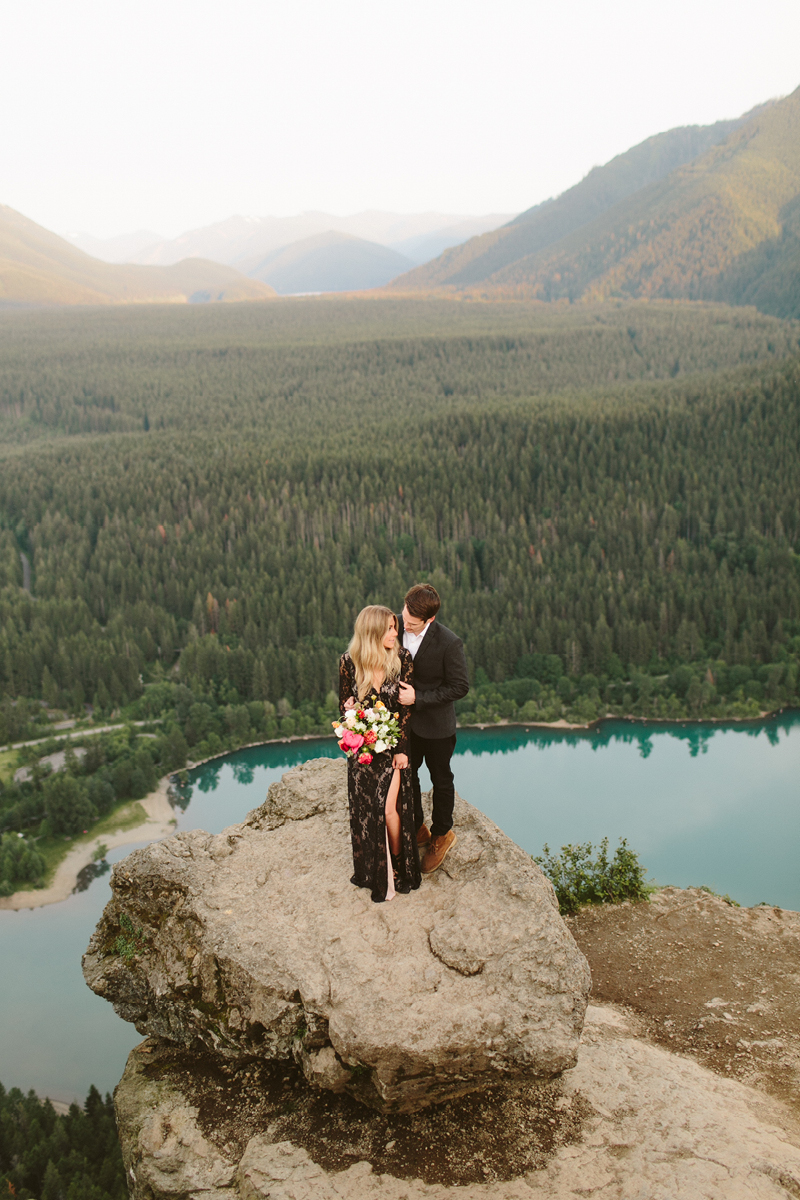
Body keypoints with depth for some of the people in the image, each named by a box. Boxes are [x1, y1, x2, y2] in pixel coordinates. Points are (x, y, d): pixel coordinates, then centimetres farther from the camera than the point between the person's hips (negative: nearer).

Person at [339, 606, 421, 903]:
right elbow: (343, 703, 6)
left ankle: (397, 866, 17)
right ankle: (371, 871, 25)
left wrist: (402, 749, -9)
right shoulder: (348, 662, -7)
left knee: (390, 809, -6)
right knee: (365, 810, 6)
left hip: (393, 745, -1)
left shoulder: (402, 659, -9)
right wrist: (350, 713, -18)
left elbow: (406, 707, -6)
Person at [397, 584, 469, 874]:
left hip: (436, 724, -4)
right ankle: (416, 829, 41)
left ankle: (442, 834, 39)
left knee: (441, 779, 17)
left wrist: (418, 698, -24)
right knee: (405, 775, 18)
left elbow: (460, 687, -18)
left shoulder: (449, 643, -27)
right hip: (404, 719, 4)